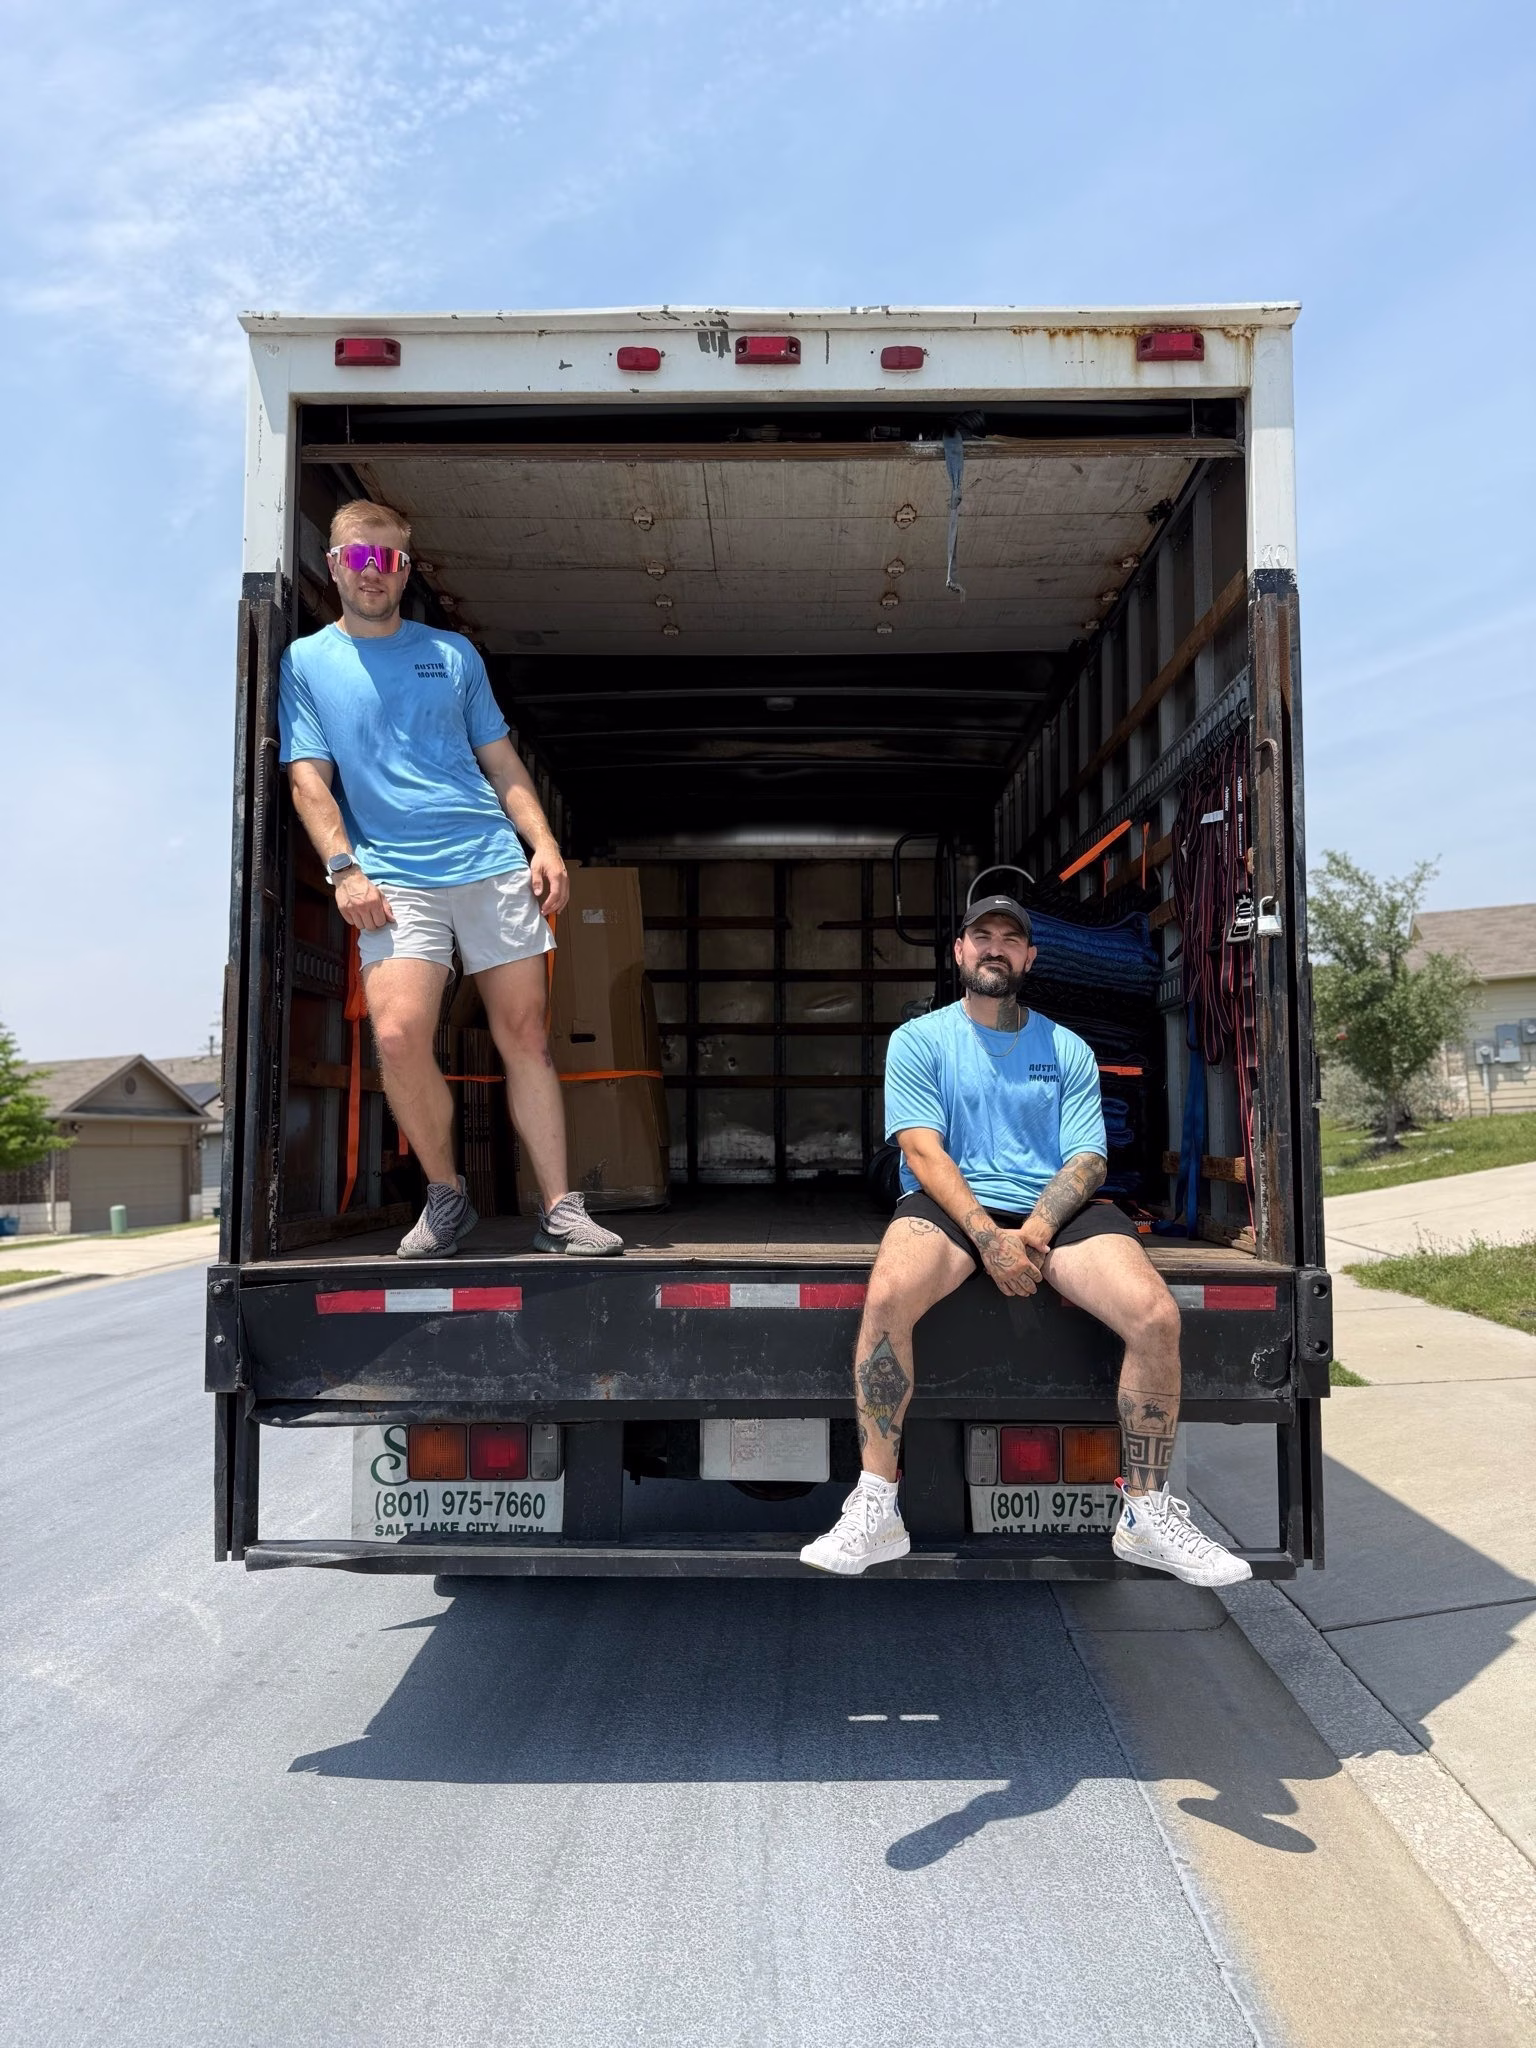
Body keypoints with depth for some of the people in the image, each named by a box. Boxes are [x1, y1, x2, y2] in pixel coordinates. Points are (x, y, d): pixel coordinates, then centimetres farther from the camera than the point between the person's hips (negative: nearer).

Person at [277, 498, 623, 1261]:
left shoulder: (453, 653, 17)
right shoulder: (306, 661, 12)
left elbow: (501, 759, 17)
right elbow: (309, 778, 5)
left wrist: (544, 843, 4)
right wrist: (344, 869, -8)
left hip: (494, 865, 2)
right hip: (393, 880, -2)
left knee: (524, 1035, 0)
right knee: (398, 1035, -19)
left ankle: (559, 1210, 5)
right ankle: (445, 1196, 4)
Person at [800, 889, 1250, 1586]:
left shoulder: (1067, 1050, 15)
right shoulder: (919, 1039, 8)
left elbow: (1088, 1158, 5)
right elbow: (923, 1151, -4)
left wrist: (1036, 1228, -15)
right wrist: (988, 1235, -19)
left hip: (1055, 1207, 2)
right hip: (949, 1203, -2)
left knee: (1157, 1316, -24)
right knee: (887, 1297, -35)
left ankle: (1147, 1516, -5)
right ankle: (875, 1510, -22)